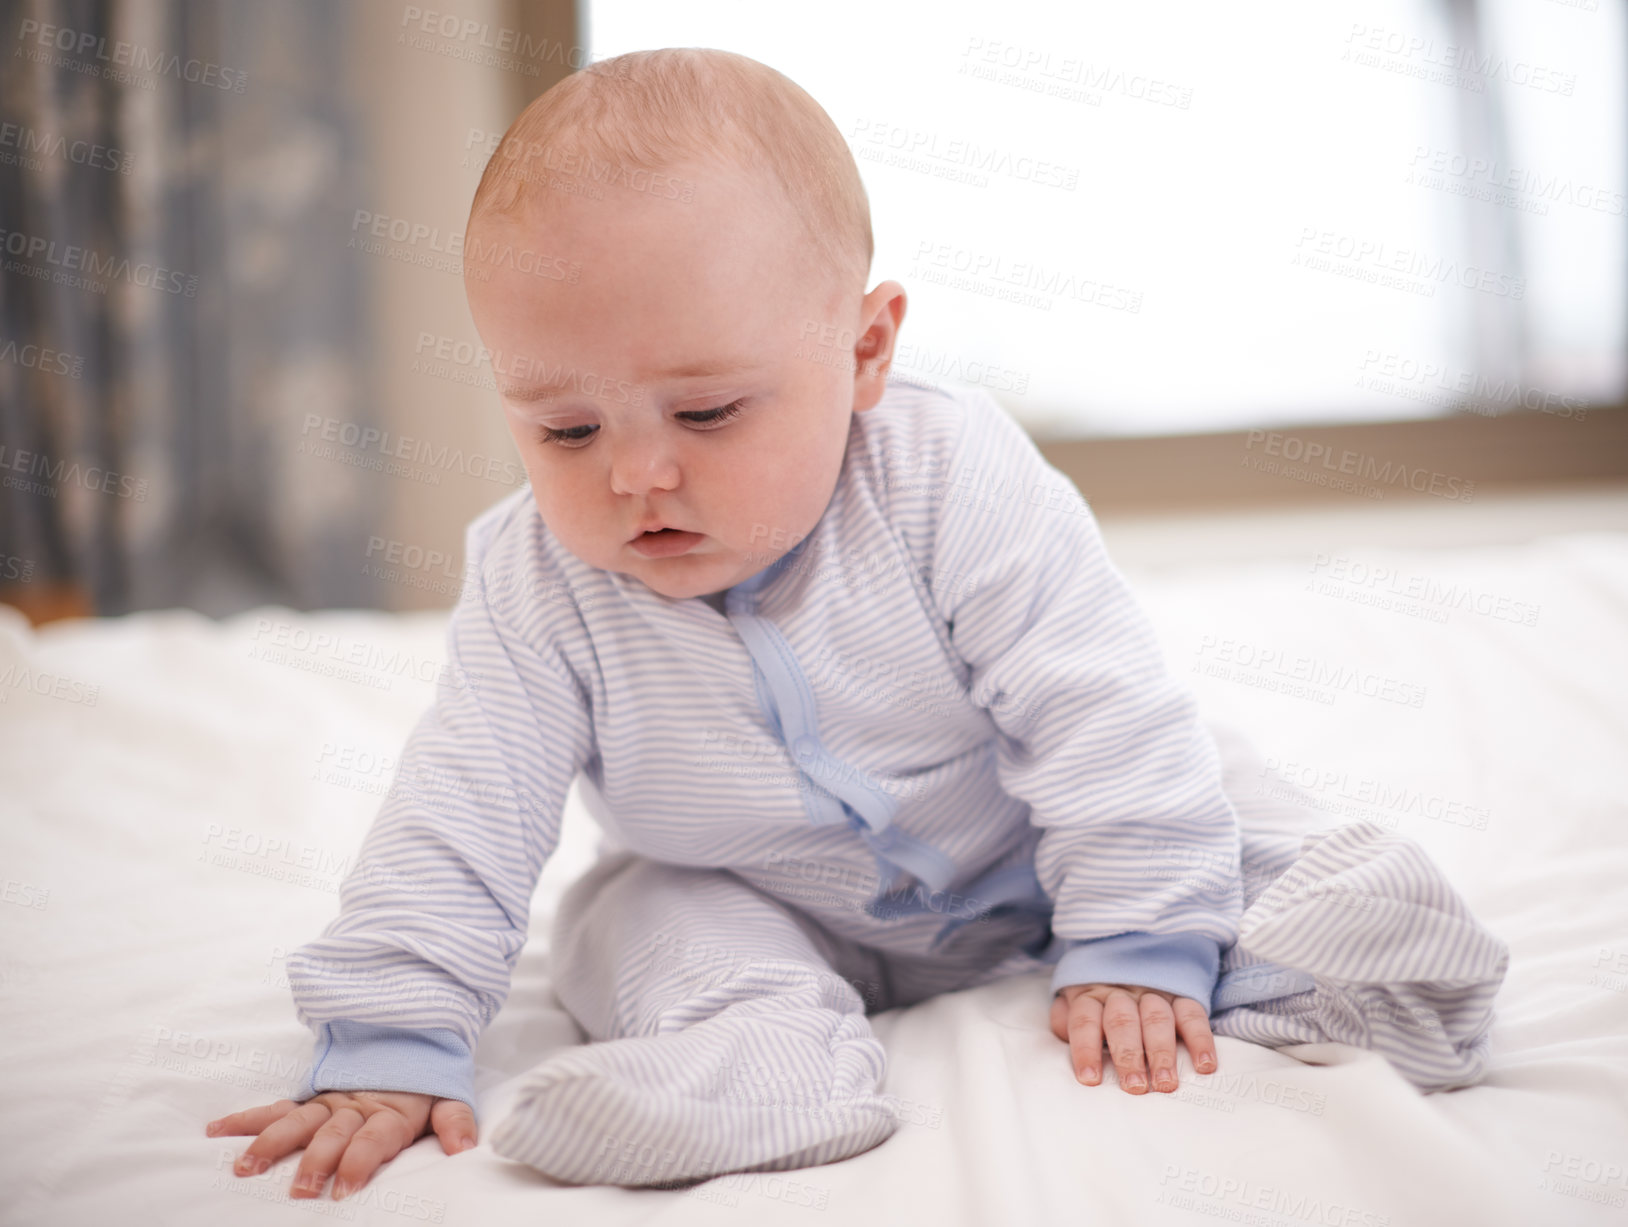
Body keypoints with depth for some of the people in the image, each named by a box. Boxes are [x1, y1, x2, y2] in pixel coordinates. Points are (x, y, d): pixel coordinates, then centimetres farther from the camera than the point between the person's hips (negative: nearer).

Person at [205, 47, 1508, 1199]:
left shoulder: (960, 488, -30)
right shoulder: (537, 586, -24)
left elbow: (1109, 715, -26)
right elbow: (456, 818, -20)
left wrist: (1138, 943, -28)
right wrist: (390, 1044, -26)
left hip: (1023, 860, -1)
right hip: (757, 904, 2)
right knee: (630, 923, -21)